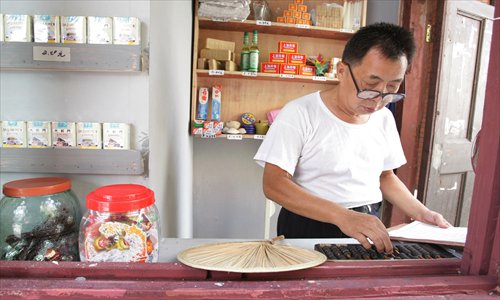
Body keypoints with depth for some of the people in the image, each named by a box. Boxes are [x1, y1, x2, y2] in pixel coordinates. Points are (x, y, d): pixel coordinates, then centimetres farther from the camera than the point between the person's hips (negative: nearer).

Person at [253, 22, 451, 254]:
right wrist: (342, 216, -28)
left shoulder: (384, 118, 7)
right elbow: (273, 184, -19)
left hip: (369, 232, 5)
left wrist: (421, 213, 6)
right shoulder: (299, 113, -12)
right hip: (309, 229, -4)